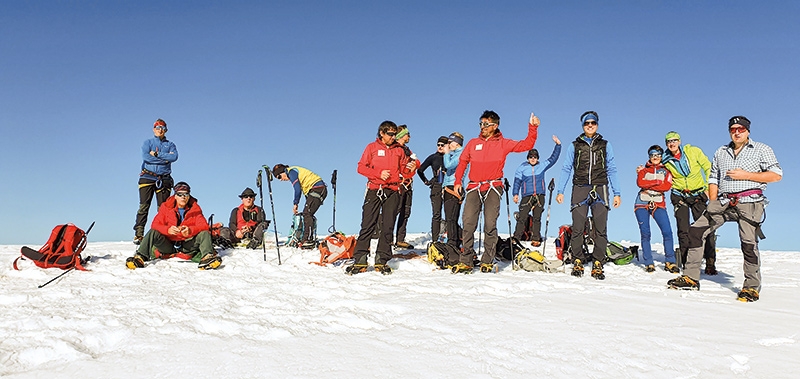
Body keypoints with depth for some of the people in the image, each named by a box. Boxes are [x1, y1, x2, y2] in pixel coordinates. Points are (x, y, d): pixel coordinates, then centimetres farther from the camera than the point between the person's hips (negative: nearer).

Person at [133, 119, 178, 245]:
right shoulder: (147, 142, 15)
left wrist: (157, 154, -9)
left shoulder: (170, 144, 18)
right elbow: (145, 156, -5)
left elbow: (174, 156, -4)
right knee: (144, 206, -9)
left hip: (164, 179, 1)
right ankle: (139, 234, -11)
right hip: (147, 177, -1)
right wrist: (164, 160, -6)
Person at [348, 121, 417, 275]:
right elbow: (361, 167, 2)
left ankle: (382, 260, 6)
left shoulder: (399, 150, 15)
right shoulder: (372, 147, 9)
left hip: (392, 192, 2)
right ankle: (360, 260, -4)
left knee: (387, 227, 2)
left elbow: (404, 170, 12)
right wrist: (379, 173, -10)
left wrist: (411, 168, -10)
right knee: (367, 226, -6)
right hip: (374, 190, -2)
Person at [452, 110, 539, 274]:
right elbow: (462, 162, 16)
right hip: (474, 187, 2)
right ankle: (465, 262, -5)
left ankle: (487, 262, 0)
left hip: (493, 188, -2)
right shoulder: (473, 143, 15)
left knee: (490, 224, -7)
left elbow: (526, 145, 6)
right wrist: (458, 181, 5)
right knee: (468, 223, -9)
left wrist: (533, 128, -5)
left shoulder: (503, 144, 9)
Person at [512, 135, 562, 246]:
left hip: (540, 196, 2)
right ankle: (516, 238, -9)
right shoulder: (522, 168, 7)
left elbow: (553, 158, 13)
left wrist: (558, 145, 6)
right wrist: (515, 194, -4)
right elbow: (517, 181, 6)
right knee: (522, 218, -10)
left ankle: (535, 239, 8)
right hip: (527, 196, -2)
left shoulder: (542, 166, 12)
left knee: (537, 218, 4)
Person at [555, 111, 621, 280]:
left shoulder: (605, 145, 15)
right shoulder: (574, 146, 13)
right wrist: (560, 191, 2)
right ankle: (578, 261, 3)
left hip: (600, 190, 1)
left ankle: (598, 264, -1)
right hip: (580, 190, 0)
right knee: (578, 228, -7)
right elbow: (566, 169, 11)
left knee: (600, 229, -5)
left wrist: (617, 193, 7)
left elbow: (611, 170, 14)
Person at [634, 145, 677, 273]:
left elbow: (667, 186, -6)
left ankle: (670, 262, -5)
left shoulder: (665, 171, 13)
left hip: (659, 204, 0)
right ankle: (648, 263, 2)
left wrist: (648, 184, -9)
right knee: (645, 234, -4)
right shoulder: (643, 170, 14)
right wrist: (658, 182, -7)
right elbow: (640, 183, -7)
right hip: (642, 204, 0)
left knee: (667, 232, -13)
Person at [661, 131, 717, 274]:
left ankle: (710, 264, -1)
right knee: (683, 231, -2)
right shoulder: (666, 161, 1)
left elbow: (708, 168, 3)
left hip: (699, 195, -1)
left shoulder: (693, 151, -4)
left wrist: (709, 188, -3)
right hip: (679, 196, 2)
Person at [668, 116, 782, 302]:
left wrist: (746, 175, -10)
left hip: (749, 202, -4)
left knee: (749, 243, -11)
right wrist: (713, 205, 9)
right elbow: (713, 179, 20)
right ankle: (691, 278, -3)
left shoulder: (761, 150, 7)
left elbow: (777, 175, 0)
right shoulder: (721, 152, 20)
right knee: (696, 230, -7)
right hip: (723, 201, 4)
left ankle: (752, 287, 4)